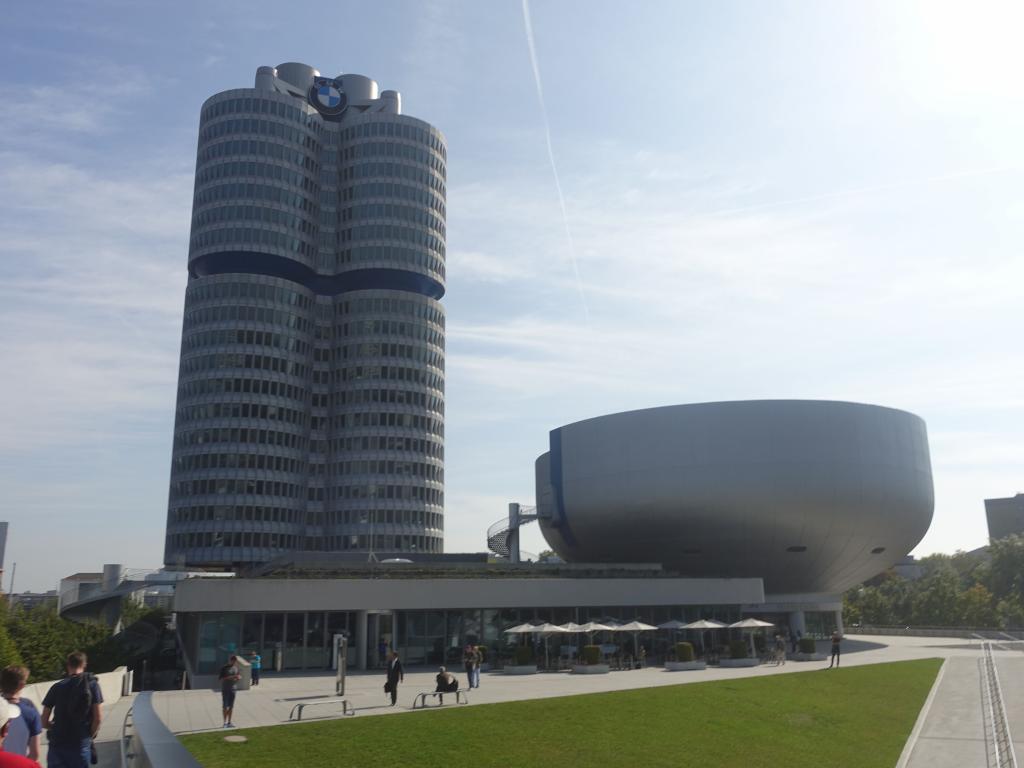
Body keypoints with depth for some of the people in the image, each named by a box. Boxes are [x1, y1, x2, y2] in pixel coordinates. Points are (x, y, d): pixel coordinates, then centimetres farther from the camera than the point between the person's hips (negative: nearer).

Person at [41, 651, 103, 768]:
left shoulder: (57, 687, 3)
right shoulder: (92, 685, -2)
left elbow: (44, 722, 4)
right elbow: (98, 718, -8)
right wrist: (89, 736, 7)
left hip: (57, 744, 1)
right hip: (81, 745, -1)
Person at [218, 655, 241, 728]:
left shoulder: (235, 668, 6)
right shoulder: (224, 668, -9)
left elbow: (239, 676, 13)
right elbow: (220, 678, -13)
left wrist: (238, 677, -11)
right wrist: (229, 677, -25)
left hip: (233, 689, 5)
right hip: (225, 690, -5)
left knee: (231, 706, 7)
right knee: (225, 706, -1)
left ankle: (229, 722, 15)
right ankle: (225, 722, 7)